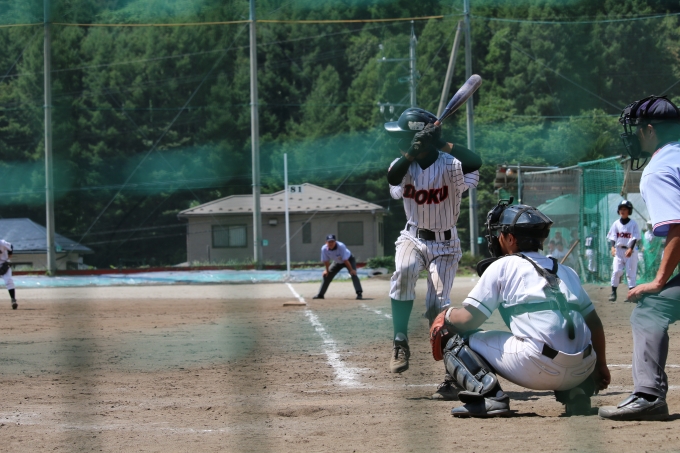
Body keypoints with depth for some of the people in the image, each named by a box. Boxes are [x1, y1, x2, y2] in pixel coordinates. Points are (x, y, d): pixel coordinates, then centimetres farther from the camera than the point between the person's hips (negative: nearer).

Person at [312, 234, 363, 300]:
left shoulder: (341, 246, -38)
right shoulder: (324, 249, -25)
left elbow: (345, 260, -36)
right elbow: (326, 260, -9)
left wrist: (351, 270, -31)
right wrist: (327, 270, -1)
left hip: (349, 260, -5)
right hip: (337, 262, 5)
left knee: (353, 274, -26)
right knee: (326, 275, 5)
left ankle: (359, 293, -31)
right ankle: (320, 294, 18)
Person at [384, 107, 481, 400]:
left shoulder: (450, 166, -18)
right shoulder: (406, 165, -6)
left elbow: (475, 164, -39)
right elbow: (393, 178, -29)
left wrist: (442, 144, -44)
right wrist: (414, 152, -42)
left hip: (445, 245, -3)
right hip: (413, 238, 3)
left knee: (437, 305, -13)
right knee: (404, 271, -31)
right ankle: (400, 342, -20)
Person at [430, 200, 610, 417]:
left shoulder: (503, 265, 7)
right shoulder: (566, 271, 23)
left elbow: (468, 319, 2)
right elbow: (594, 322, 23)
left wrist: (445, 317, 23)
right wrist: (601, 365, 35)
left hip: (538, 366, -6)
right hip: (581, 371, 6)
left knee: (457, 341, 9)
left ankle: (487, 395, -15)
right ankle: (575, 392, 12)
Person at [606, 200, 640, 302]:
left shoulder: (633, 224, -2)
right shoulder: (616, 224, 5)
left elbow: (635, 238, -9)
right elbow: (612, 237, 0)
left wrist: (630, 249, -22)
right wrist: (612, 247, -18)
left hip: (630, 251, -2)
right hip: (618, 250, 2)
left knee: (631, 272, -2)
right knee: (616, 271, -8)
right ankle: (613, 292, -3)